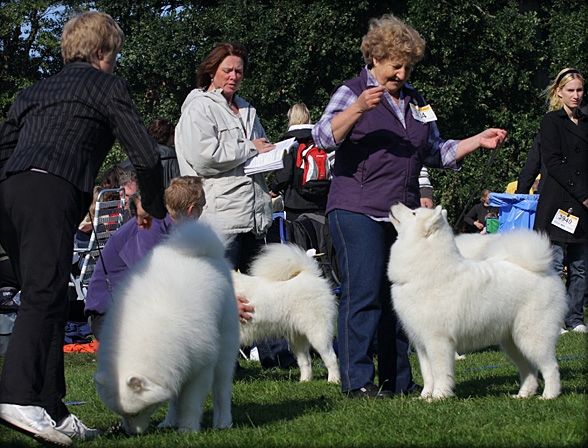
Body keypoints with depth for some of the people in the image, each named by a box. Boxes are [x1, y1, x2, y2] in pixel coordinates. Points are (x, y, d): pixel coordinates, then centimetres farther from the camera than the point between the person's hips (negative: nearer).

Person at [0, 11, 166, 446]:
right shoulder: (108, 85, 14)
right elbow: (146, 155, 8)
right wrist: (155, 210, 22)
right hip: (52, 191, -7)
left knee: (47, 300, 8)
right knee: (44, 296, -16)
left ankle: (52, 411, 3)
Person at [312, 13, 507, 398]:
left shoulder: (415, 102, 19)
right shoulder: (352, 92, -1)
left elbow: (436, 152, 25)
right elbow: (324, 136, -15)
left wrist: (479, 141, 14)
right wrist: (358, 109, -30)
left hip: (403, 214, 7)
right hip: (358, 211, -6)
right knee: (364, 293, -12)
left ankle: (398, 380, 11)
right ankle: (357, 380, -11)